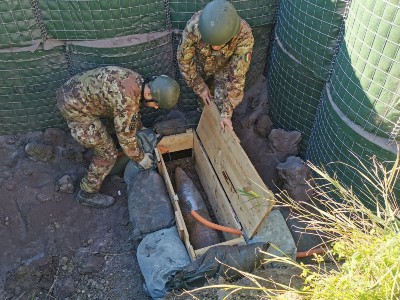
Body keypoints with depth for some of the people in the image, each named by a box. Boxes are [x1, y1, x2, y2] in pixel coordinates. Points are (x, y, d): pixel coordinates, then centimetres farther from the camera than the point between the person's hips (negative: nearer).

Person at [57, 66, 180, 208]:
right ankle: (87, 194, 17)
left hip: (73, 91, 9)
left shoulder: (137, 81, -1)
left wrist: (141, 129, 27)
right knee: (108, 153, -2)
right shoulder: (127, 99, -29)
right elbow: (125, 134, -17)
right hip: (75, 107, -9)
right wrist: (140, 158, -3)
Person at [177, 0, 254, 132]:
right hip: (200, 65, 1)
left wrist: (226, 112, -33)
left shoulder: (244, 35, -41)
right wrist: (200, 87, -17)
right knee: (204, 100, 15)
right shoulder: (194, 26, -40)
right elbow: (184, 59, -22)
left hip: (225, 68, -1)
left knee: (221, 102, -11)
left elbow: (237, 75, -34)